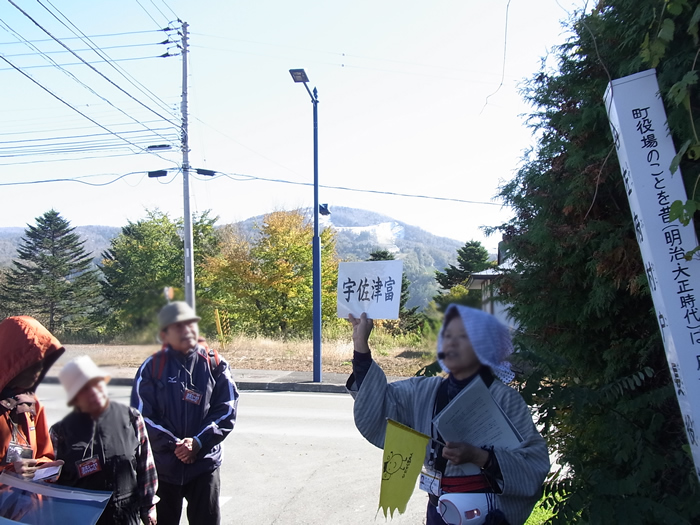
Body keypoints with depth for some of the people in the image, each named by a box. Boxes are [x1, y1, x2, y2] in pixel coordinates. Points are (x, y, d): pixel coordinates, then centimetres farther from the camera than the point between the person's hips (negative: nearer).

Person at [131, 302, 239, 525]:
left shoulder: (214, 364, -4)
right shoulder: (152, 367, -6)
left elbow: (226, 409, -5)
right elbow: (142, 415, -7)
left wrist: (198, 442, -15)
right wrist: (173, 444, -15)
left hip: (204, 463, 0)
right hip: (162, 464, 0)